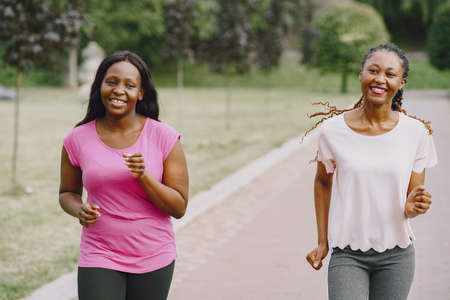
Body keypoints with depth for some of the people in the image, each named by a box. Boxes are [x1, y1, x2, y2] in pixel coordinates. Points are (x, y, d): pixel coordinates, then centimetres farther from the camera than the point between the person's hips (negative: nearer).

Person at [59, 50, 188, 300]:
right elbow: (68, 193, 13)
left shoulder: (164, 138, -7)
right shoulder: (77, 140, -3)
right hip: (100, 259, 0)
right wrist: (80, 210, -9)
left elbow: (179, 208, -5)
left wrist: (143, 177, -21)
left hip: (154, 259, 0)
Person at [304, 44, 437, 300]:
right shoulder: (333, 129, -6)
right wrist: (322, 241, 11)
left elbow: (414, 199, 3)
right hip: (347, 256, -1)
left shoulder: (416, 133, -4)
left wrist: (413, 207, -21)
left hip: (396, 256, 1)